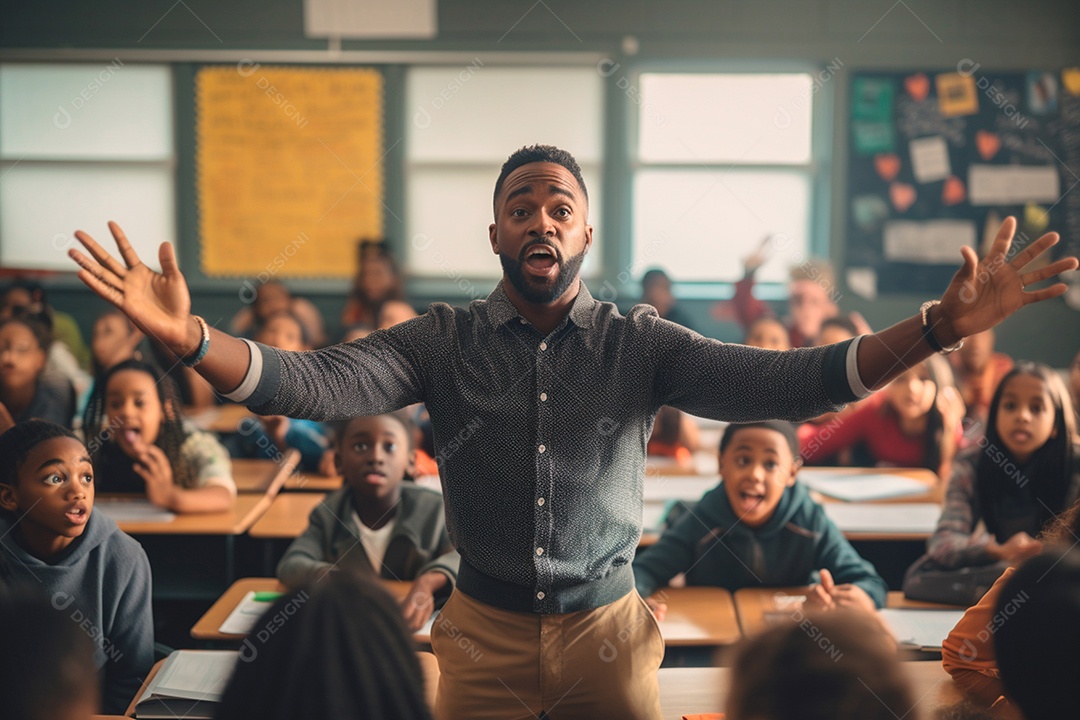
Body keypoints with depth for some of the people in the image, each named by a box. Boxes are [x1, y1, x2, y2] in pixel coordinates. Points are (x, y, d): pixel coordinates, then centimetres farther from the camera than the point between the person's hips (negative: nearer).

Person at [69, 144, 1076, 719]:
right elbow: (318, 383, -17)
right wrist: (188, 336, -34)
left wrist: (938, 327, -26)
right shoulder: (444, 341, -4)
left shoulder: (638, 344, -4)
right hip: (484, 631, 0)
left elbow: (777, 383, -14)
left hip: (608, 627, 0)